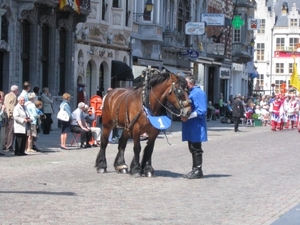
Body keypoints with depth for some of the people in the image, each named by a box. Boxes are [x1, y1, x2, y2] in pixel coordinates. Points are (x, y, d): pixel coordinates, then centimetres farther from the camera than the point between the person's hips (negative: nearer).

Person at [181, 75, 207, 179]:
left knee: (196, 149, -4)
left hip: (196, 127, -10)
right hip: (191, 127, 10)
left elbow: (202, 111, -21)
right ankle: (195, 170, 22)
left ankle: (198, 171, 2)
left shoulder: (198, 93, -14)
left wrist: (188, 116, -26)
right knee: (193, 148, 14)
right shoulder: (190, 93, 16)